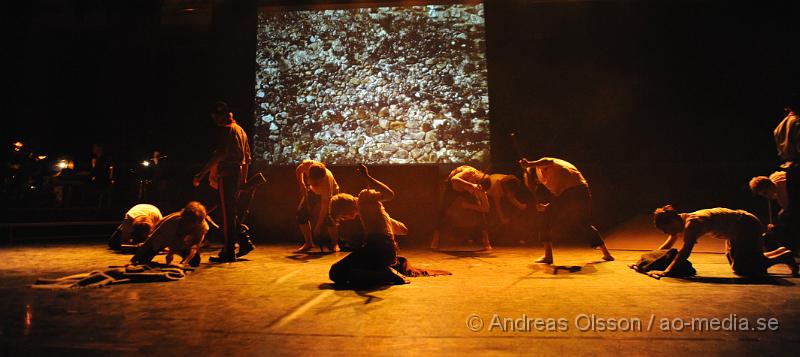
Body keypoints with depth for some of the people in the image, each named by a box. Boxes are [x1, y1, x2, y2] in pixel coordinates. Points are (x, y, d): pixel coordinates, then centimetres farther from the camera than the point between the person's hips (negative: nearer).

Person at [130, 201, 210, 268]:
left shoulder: (203, 227, -33)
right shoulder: (174, 219, -36)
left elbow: (194, 247, -36)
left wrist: (183, 263, -48)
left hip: (183, 245, 2)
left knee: (195, 262, -15)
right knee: (141, 260, -10)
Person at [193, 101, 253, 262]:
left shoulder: (228, 129, -10)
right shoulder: (240, 130, 20)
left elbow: (219, 154, -21)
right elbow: (247, 157, 22)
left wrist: (201, 173, -21)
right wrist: (243, 177, 25)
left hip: (227, 174, -9)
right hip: (238, 174, 9)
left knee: (227, 213, -6)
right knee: (230, 212, 16)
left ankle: (229, 252, -3)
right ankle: (245, 243, 15)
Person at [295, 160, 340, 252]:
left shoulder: (326, 182, -45)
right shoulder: (306, 165, -36)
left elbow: (324, 209, -40)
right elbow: (298, 171, -7)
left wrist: (318, 228, -37)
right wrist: (301, 184, -21)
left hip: (330, 193, -5)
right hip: (313, 191, 5)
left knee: (328, 215, -28)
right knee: (301, 212, -7)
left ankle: (335, 244, -10)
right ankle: (308, 243, 6)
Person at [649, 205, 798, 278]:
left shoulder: (691, 223, -33)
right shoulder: (680, 221, -7)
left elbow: (685, 252, -44)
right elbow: (667, 246, 4)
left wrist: (666, 271, -49)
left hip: (747, 225, -9)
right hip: (737, 231, 9)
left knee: (742, 268, -7)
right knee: (738, 265, 21)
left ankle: (784, 257, 9)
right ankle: (780, 252, 34)